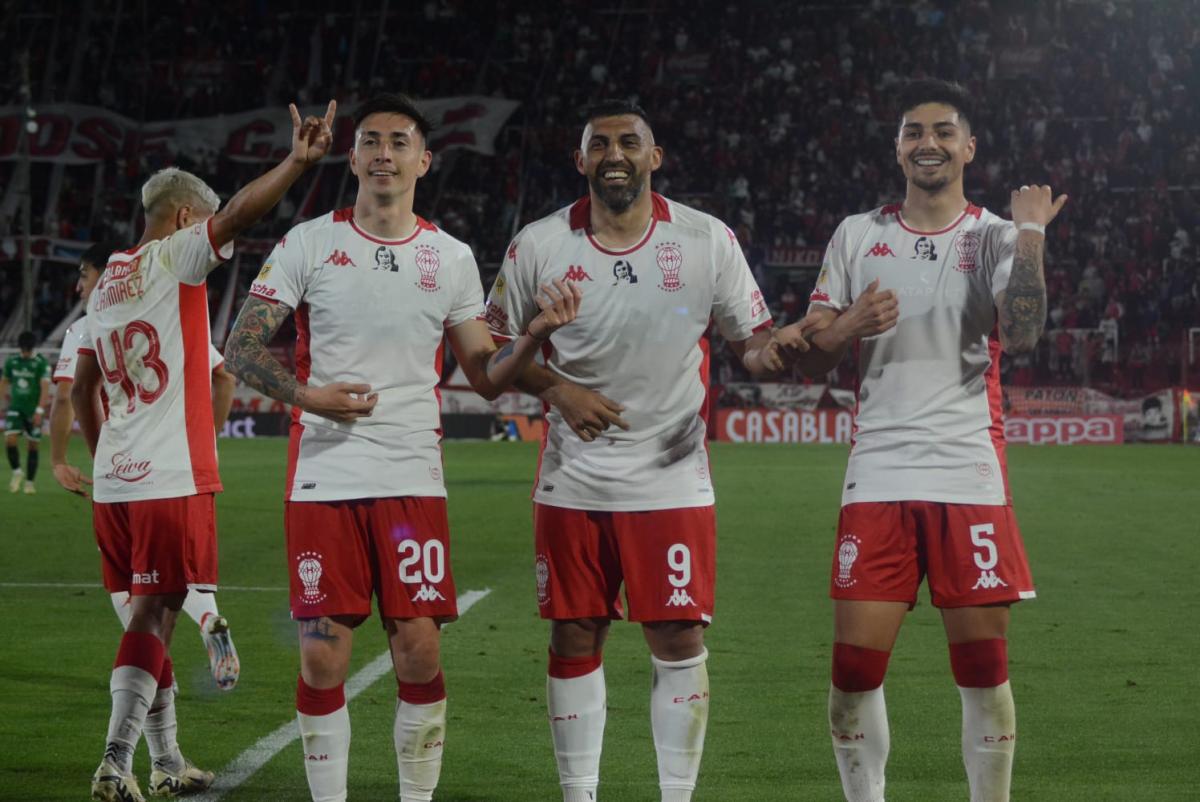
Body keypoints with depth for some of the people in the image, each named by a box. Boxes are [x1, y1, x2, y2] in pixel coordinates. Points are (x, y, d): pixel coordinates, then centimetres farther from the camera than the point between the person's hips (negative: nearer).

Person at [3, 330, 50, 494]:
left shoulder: (41, 363, -9)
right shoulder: (11, 362, 4)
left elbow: (45, 388, -15)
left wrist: (39, 411, -23)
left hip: (33, 411, -2)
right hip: (15, 408, 2)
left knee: (32, 445, 3)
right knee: (9, 440, -14)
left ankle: (29, 482, 14)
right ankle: (17, 472, 9)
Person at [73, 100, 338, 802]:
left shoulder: (106, 283, 17)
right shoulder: (173, 259, -6)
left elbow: (83, 389, 23)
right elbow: (236, 217, -24)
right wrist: (297, 163, -32)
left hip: (114, 481, 8)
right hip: (170, 480, -8)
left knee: (153, 613, 14)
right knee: (152, 617, -5)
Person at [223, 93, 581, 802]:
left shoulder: (452, 258, 10)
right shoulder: (309, 243, 4)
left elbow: (487, 376, 11)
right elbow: (242, 348, 2)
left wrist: (537, 333, -8)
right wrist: (306, 394, -15)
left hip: (414, 479, 1)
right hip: (324, 478, -1)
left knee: (420, 652, -2)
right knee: (323, 657, 0)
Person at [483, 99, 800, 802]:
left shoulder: (708, 239, -2)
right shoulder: (539, 245, -1)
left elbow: (753, 336, 4)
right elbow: (494, 347, 7)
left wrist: (767, 352, -20)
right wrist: (556, 388, -11)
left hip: (673, 478, -1)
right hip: (572, 485, 1)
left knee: (680, 641, -1)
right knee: (575, 640, 7)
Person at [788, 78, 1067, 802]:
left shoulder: (998, 237, 5)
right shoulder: (857, 235, 11)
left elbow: (1022, 335, -13)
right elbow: (811, 359, 13)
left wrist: (1030, 234, -13)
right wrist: (848, 326, -7)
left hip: (971, 482, -2)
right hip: (877, 480, 2)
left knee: (984, 667, 0)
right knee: (855, 669, -1)